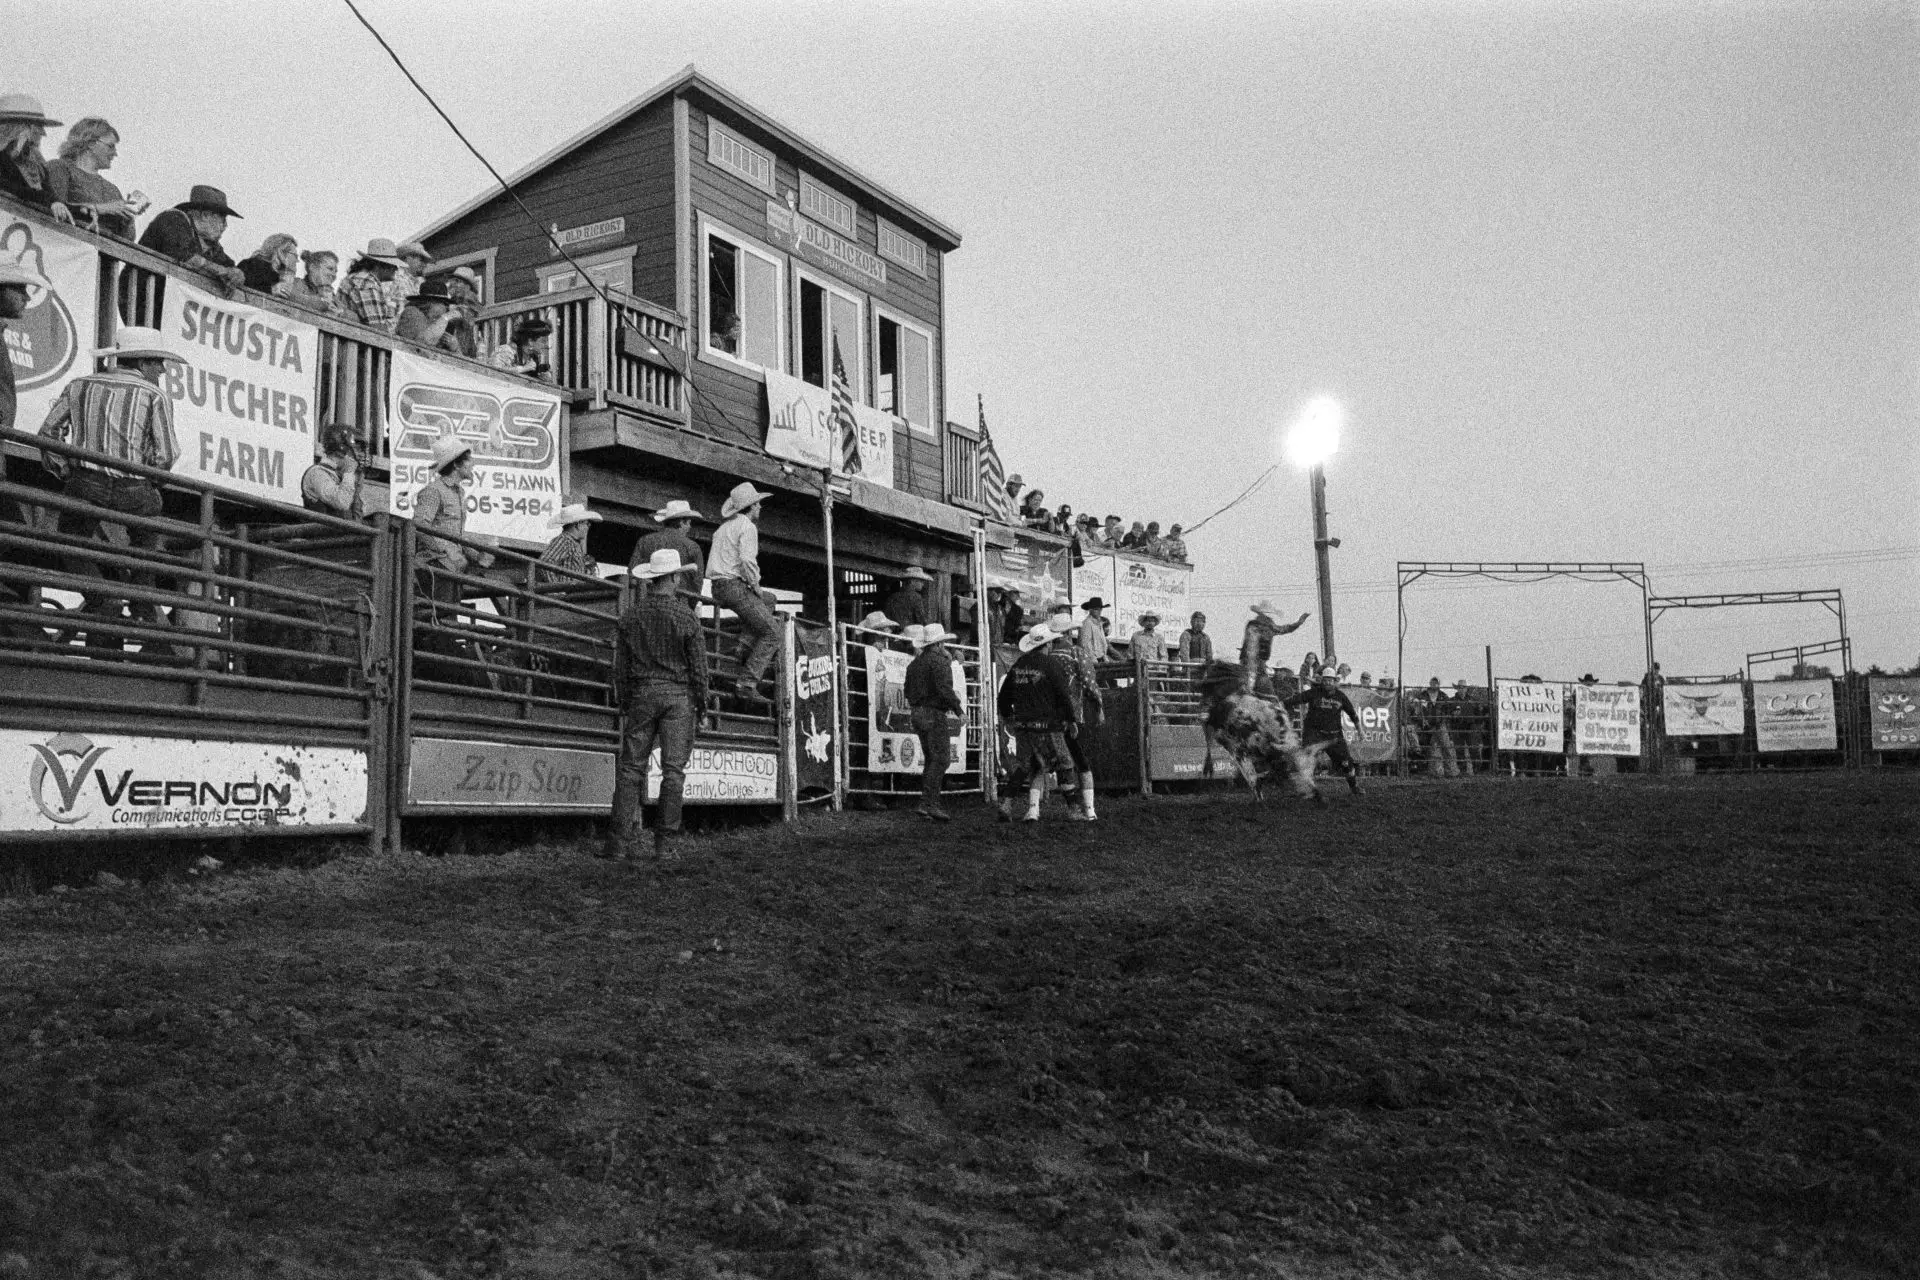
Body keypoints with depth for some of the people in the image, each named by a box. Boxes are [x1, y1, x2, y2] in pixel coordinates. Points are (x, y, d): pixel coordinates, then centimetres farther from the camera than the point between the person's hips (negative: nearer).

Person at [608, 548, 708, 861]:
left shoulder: (631, 615, 2)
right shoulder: (686, 617, -7)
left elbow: (620, 666, 6)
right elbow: (698, 667, -5)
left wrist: (623, 705, 15)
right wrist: (701, 706, 5)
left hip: (641, 694, 3)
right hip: (678, 694, -3)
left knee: (631, 767, 6)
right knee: (673, 770, 0)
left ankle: (621, 841, 0)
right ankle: (665, 844, -1)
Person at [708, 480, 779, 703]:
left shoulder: (724, 527, 21)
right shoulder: (747, 527, -7)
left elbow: (712, 564, 23)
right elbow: (747, 561, -22)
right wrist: (756, 587, -8)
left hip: (718, 587, 9)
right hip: (735, 586, -9)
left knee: (768, 601, 28)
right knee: (771, 633, -5)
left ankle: (746, 647, 13)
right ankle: (748, 684, -14)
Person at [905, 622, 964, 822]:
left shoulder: (915, 663, 15)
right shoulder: (939, 661, -11)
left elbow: (908, 692, 20)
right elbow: (944, 689, -19)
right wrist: (958, 708, -12)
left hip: (918, 714, 9)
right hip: (935, 714, -9)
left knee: (930, 760, 13)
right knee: (941, 759, -8)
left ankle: (930, 804, 12)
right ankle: (928, 803, -15)